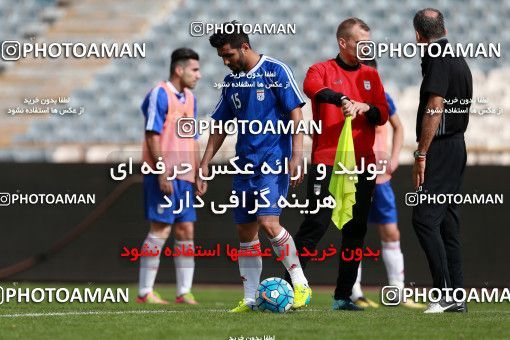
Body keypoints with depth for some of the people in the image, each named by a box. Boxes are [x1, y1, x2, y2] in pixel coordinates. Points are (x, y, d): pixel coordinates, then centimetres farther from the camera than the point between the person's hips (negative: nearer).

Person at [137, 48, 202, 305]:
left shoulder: (189, 99, 17)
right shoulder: (159, 94, -8)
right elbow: (152, 135, -14)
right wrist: (162, 172, -19)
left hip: (184, 177, 8)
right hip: (164, 176, -8)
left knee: (186, 231, 6)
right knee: (160, 230, -9)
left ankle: (183, 292, 9)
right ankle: (145, 292, -5)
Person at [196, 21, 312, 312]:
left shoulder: (275, 71, -6)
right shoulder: (231, 81, 13)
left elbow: (296, 114, -9)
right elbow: (220, 125, 19)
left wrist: (296, 157, -18)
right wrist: (205, 164, 14)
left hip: (273, 160, -7)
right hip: (245, 163, 7)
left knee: (268, 221, -20)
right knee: (246, 232, 5)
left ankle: (301, 285, -9)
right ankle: (250, 299, 11)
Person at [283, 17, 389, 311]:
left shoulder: (371, 75, 17)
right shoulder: (323, 70, 2)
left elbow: (383, 115, 11)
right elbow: (311, 87, -21)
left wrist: (366, 108, -11)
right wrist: (341, 99, -39)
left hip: (363, 163, 5)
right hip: (327, 161, -5)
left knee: (356, 229, 4)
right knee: (315, 225, -12)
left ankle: (343, 296, 10)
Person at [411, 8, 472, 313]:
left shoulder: (438, 60, -12)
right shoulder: (460, 60, 17)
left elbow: (434, 109, -19)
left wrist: (421, 154, -19)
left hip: (440, 148, -10)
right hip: (458, 145, 10)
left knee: (425, 218, -13)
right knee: (448, 221, 10)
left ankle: (446, 291, -19)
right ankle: (457, 298, 9)